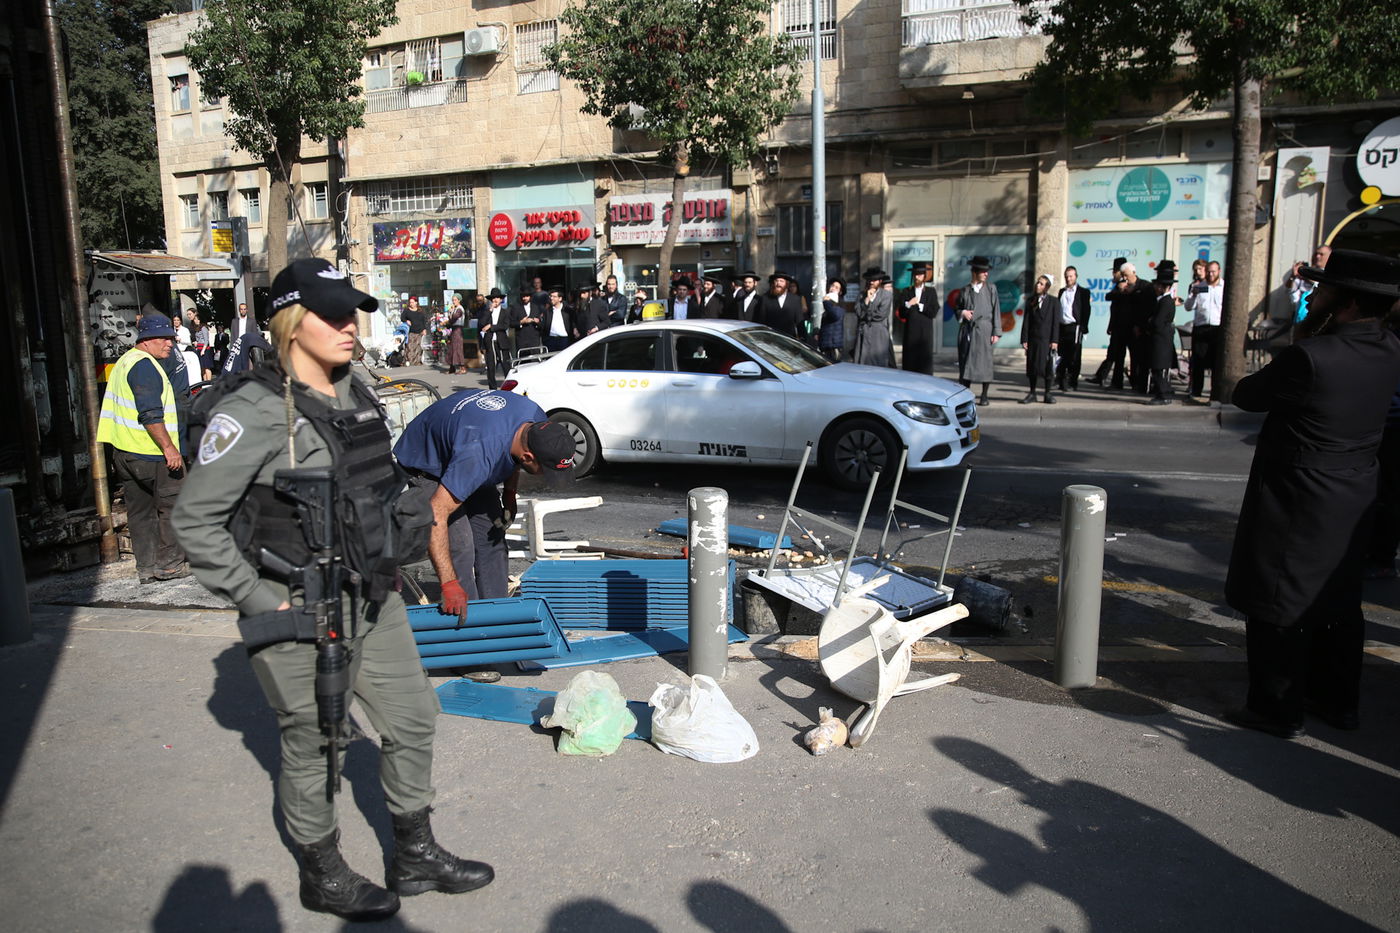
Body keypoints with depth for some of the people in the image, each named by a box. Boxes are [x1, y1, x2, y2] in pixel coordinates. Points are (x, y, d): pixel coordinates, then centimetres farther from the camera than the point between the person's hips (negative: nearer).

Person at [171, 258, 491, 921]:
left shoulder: (356, 394, 6)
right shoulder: (255, 411, -17)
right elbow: (196, 520, -16)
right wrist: (256, 600, -16)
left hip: (370, 599, 8)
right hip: (300, 614, -7)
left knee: (412, 718, 15)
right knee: (310, 746, 10)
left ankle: (415, 859, 35)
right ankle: (322, 878, 34)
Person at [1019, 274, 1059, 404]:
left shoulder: (1053, 302, 2)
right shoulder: (1030, 301, 9)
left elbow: (1056, 322, -1)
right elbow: (1026, 321, 6)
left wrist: (1055, 340, -8)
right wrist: (1024, 339, -1)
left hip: (1047, 339, -2)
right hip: (1033, 338, 2)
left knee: (1047, 366, 0)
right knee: (1032, 365, 4)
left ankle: (1048, 394, 9)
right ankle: (1032, 393, 13)